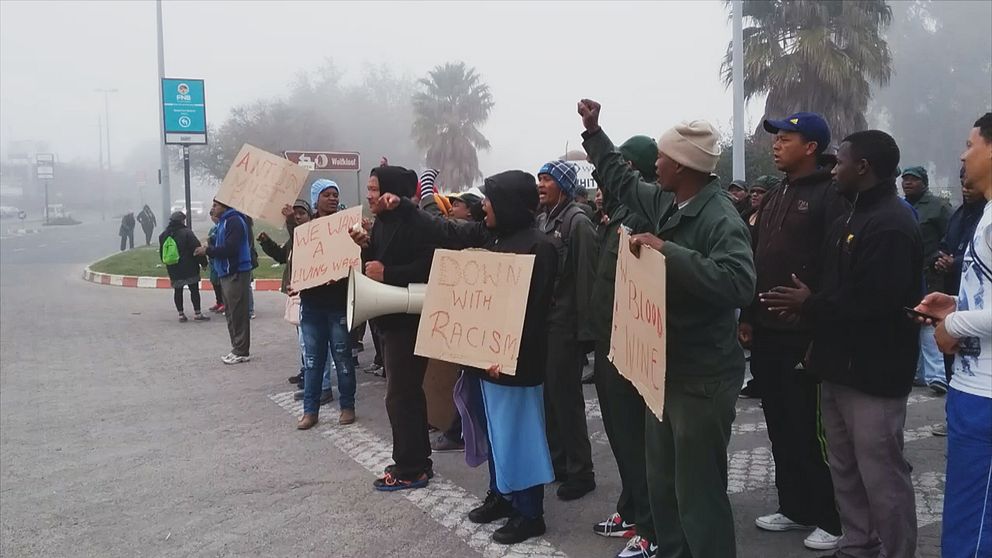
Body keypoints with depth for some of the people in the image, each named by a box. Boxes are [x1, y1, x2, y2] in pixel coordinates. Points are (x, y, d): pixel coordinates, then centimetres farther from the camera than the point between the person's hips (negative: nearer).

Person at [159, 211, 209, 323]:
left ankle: (181, 314, 12)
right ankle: (197, 314, 1)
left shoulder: (163, 235, 8)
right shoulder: (186, 233, -12)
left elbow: (162, 253, 17)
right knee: (194, 289, 1)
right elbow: (197, 249, -15)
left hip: (173, 269, 5)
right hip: (189, 267, -5)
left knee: (177, 291, 10)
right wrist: (203, 262, -7)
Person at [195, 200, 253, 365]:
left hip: (236, 273, -10)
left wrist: (208, 250, -12)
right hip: (228, 273, 10)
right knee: (231, 313, 13)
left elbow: (230, 249, -21)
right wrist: (208, 249, 4)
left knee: (238, 313, -6)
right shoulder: (224, 222, 19)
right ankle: (237, 348, 19)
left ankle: (241, 352, -2)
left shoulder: (234, 221, -13)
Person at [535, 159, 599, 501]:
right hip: (540, 321, 8)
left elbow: (586, 277, -15)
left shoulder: (577, 221, -11)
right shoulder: (541, 219, 13)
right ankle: (555, 460, 27)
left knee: (566, 396, -2)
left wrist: (584, 329, -18)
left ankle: (580, 472, 10)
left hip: (564, 325, -8)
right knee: (546, 394, 13)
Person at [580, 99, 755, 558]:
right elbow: (621, 179, 23)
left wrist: (667, 251, -35)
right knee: (661, 479, 22)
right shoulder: (666, 203, 5)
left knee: (698, 490, 1)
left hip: (702, 376, -9)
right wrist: (593, 130, 26)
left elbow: (737, 282, -36)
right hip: (666, 366, 9)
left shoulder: (720, 218, -20)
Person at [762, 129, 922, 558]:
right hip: (841, 365, 10)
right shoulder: (853, 219, 16)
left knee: (881, 475, 1)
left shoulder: (891, 225, -18)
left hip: (873, 372, -10)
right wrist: (808, 305, 0)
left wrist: (810, 305, -15)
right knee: (844, 468, 18)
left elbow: (875, 300, -27)